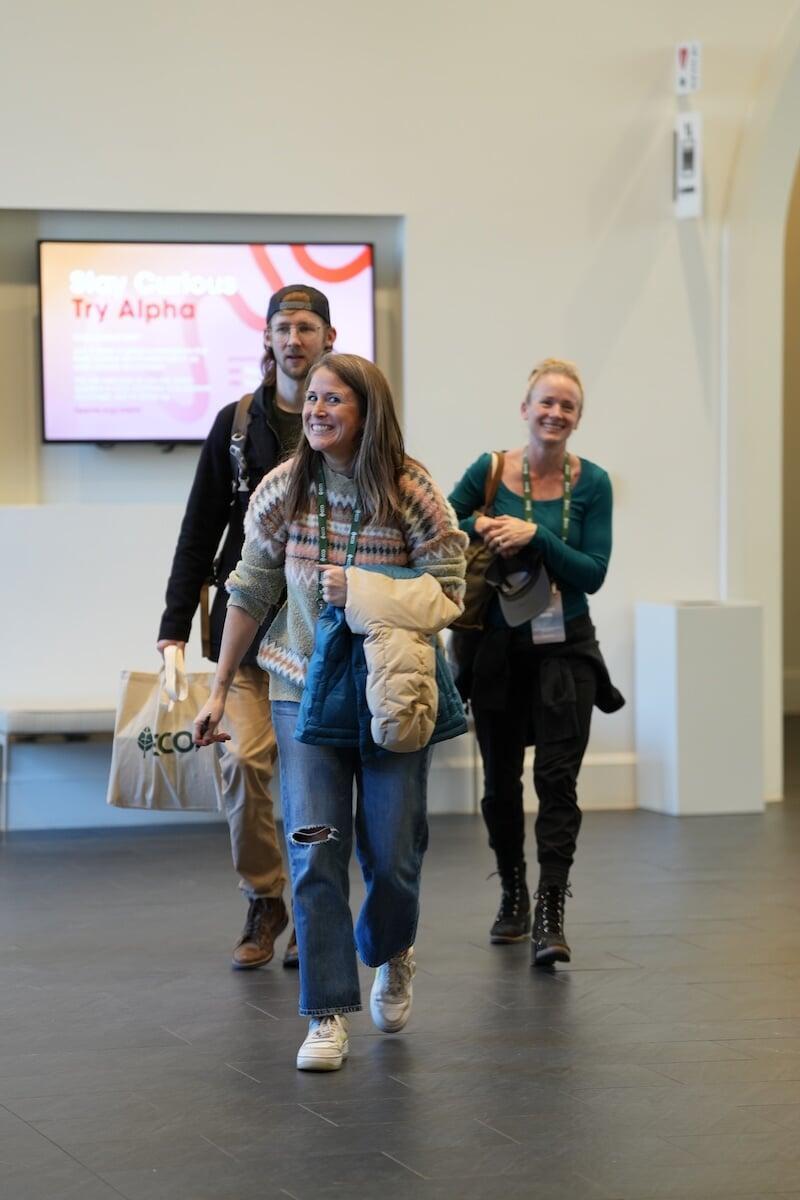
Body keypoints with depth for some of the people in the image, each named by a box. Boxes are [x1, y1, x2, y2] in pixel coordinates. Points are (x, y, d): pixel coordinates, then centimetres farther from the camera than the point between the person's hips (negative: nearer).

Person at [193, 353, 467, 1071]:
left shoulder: (411, 491, -8)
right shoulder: (283, 489, -2)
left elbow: (448, 594, -6)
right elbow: (249, 594, 6)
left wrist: (362, 591, -20)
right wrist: (220, 691, 9)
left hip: (391, 695, -1)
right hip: (306, 689, 1)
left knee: (394, 854, 4)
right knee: (315, 852, -7)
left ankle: (392, 955, 37)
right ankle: (328, 1015, 0)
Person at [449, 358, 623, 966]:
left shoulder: (591, 482, -4)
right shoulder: (489, 472, -3)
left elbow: (594, 573, -8)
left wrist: (536, 535, -20)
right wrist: (478, 524, -16)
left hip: (564, 647, -1)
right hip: (497, 645, 1)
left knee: (557, 778, -10)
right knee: (501, 780, 12)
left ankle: (551, 917, -11)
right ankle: (513, 897, 30)